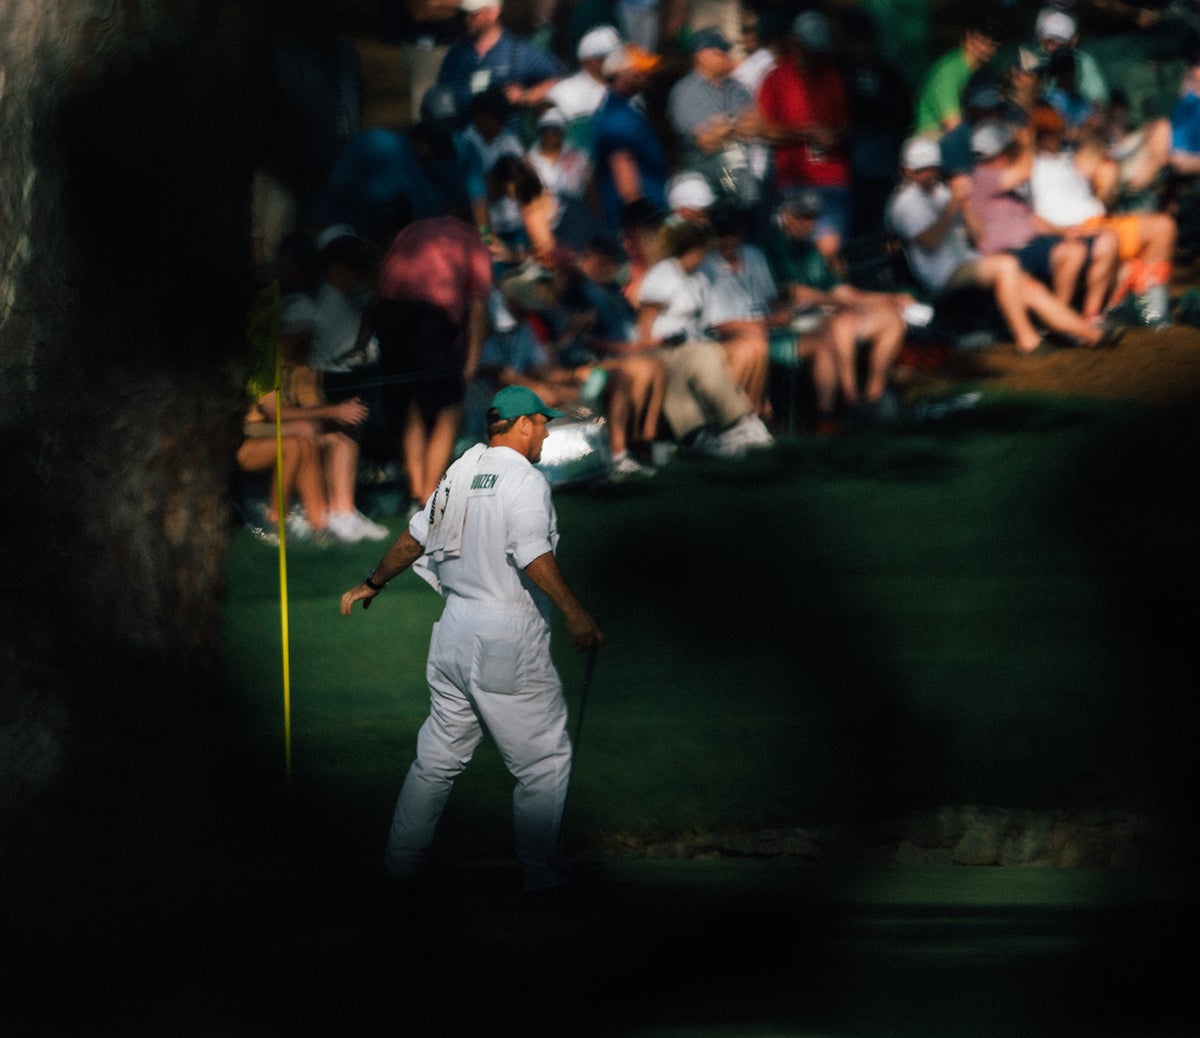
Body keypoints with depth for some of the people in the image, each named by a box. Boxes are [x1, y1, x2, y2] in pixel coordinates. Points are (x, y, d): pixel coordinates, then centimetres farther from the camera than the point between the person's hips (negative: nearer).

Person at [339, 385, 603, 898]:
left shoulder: (460, 472, 12)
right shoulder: (524, 480, -12)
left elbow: (415, 536, 22)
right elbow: (533, 556, -25)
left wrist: (373, 584, 35)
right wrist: (575, 613, -30)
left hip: (455, 627, 8)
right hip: (508, 641, -8)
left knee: (439, 755, 15)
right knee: (543, 761, -2)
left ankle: (401, 863, 18)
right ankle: (542, 874, -2)